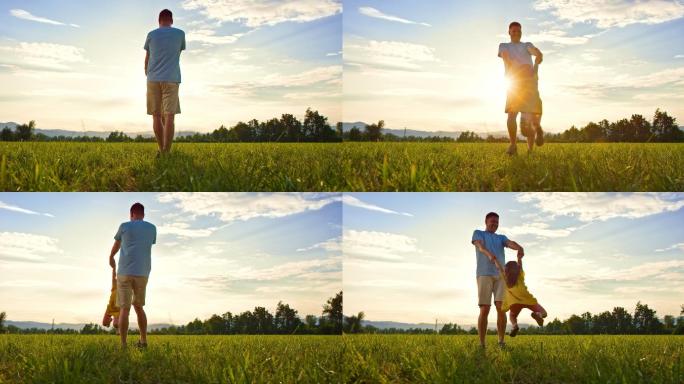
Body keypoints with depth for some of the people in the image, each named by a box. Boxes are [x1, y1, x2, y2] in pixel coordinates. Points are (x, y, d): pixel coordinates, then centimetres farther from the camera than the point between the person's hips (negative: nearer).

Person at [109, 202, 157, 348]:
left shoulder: (124, 226, 3)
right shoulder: (152, 228, 10)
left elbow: (116, 245, 20)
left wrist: (111, 257, 41)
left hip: (125, 272, -3)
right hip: (143, 273, 3)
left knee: (125, 309, -3)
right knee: (139, 306, 19)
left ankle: (123, 344, -7)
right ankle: (144, 341, 21)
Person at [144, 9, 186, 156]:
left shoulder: (151, 35, 8)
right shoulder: (180, 34, 6)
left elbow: (147, 58, 17)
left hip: (153, 79, 1)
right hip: (171, 79, -1)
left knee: (156, 116, 6)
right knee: (169, 116, -7)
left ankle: (162, 149, 7)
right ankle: (166, 151, -16)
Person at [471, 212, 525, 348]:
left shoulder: (501, 238, 24)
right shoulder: (478, 233, 13)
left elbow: (511, 243, -1)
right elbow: (480, 246, -10)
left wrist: (519, 248, -27)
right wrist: (489, 254, -34)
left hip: (501, 276, 3)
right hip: (484, 275, -3)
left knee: (501, 308, -11)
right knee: (484, 310, -9)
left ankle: (501, 342, -6)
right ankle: (481, 344, -5)